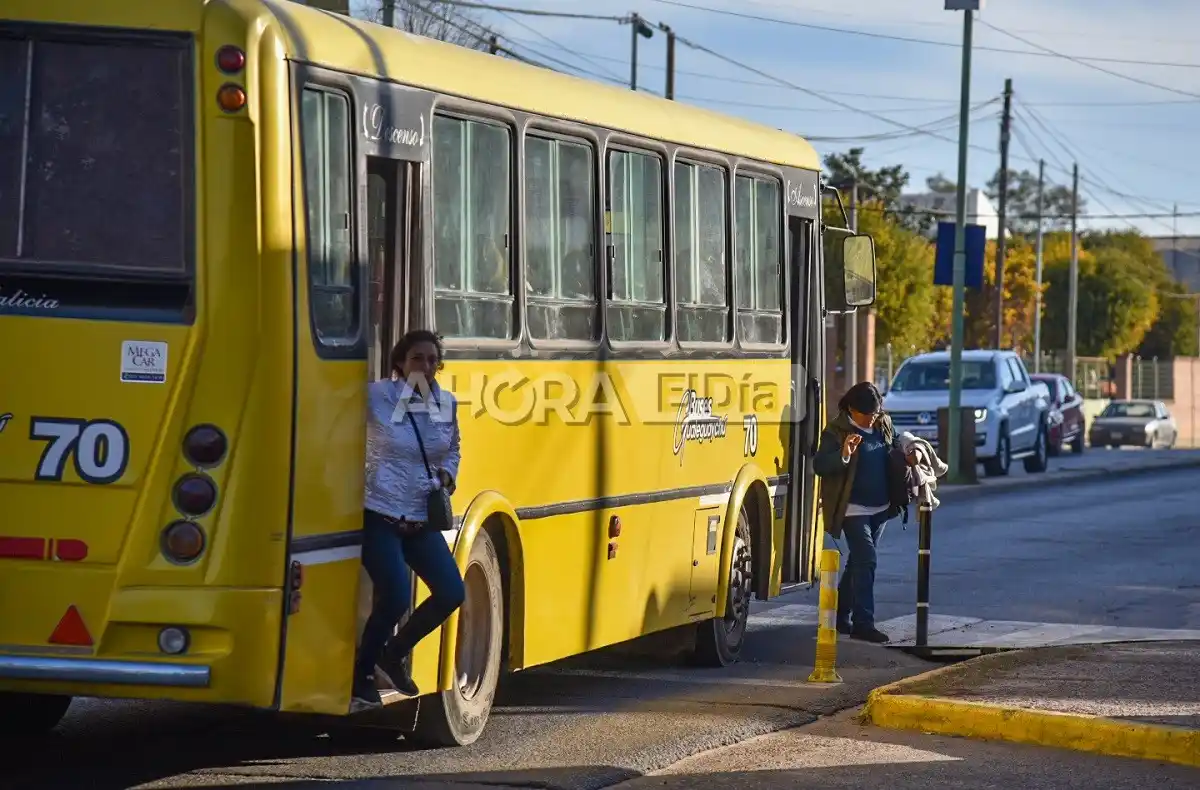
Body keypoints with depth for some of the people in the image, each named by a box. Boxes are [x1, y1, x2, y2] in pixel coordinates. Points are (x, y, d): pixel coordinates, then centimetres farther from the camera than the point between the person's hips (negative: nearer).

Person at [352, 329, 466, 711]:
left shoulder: (447, 403, 6)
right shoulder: (376, 396, -11)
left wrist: (447, 474, 5)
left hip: (421, 520, 6)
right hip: (379, 516, -6)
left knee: (451, 593, -3)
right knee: (395, 597, -16)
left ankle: (395, 653, 21)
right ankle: (362, 674, 7)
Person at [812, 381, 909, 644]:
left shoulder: (884, 426, 7)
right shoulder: (836, 431, -11)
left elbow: (895, 453, 20)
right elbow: (819, 465, -17)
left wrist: (908, 458, -3)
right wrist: (843, 455, -34)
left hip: (880, 508, 7)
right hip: (853, 509, -7)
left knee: (859, 562, 15)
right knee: (865, 560, -14)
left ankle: (841, 615, 26)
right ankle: (863, 623, -14)